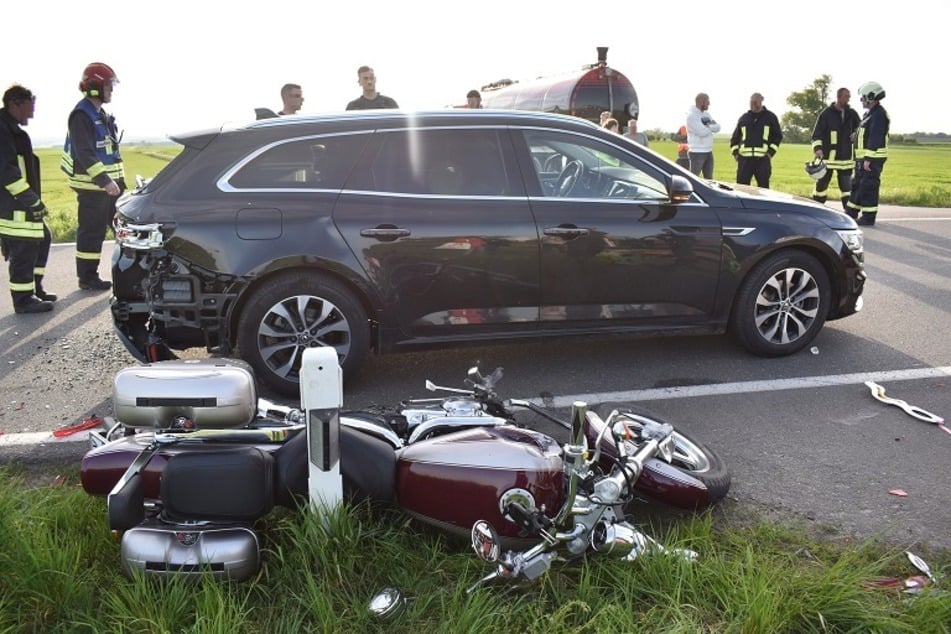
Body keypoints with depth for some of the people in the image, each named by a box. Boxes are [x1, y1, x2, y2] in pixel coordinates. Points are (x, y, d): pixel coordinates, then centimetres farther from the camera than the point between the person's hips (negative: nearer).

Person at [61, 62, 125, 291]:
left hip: (109, 183, 9)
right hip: (92, 185, -9)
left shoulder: (102, 115, 16)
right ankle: (87, 278, 7)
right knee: (92, 231, -2)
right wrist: (104, 180, -29)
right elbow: (85, 154, -23)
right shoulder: (82, 115, -14)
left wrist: (119, 180, 21)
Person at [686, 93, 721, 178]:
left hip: (708, 152, 9)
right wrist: (711, 126, -2)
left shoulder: (706, 114, 14)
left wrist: (708, 125, -13)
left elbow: (717, 128, 5)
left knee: (709, 179, 12)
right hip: (697, 153, -9)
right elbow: (703, 132, -22)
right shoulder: (691, 115, -13)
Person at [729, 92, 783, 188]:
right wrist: (735, 153, 6)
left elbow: (777, 136, 9)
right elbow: (735, 137, 19)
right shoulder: (744, 118, 15)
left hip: (763, 159, -2)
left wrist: (771, 152, -3)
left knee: (763, 186, 1)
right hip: (744, 158, 2)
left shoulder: (770, 117, 9)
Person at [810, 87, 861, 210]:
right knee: (821, 184, 2)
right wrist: (817, 148, -18)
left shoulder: (852, 114, 7)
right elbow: (817, 133, -6)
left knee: (847, 186, 6)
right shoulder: (826, 113, -4)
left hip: (846, 157, 3)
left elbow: (859, 131, 19)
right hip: (827, 156, -3)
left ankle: (849, 211, 12)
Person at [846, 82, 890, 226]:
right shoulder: (870, 114, 18)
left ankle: (868, 218, -2)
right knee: (857, 185, 16)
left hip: (872, 159, -10)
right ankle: (851, 213, 25)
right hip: (864, 158, 11)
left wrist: (868, 159, -24)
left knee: (868, 188, -6)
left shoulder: (878, 114, -15)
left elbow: (875, 139, -22)